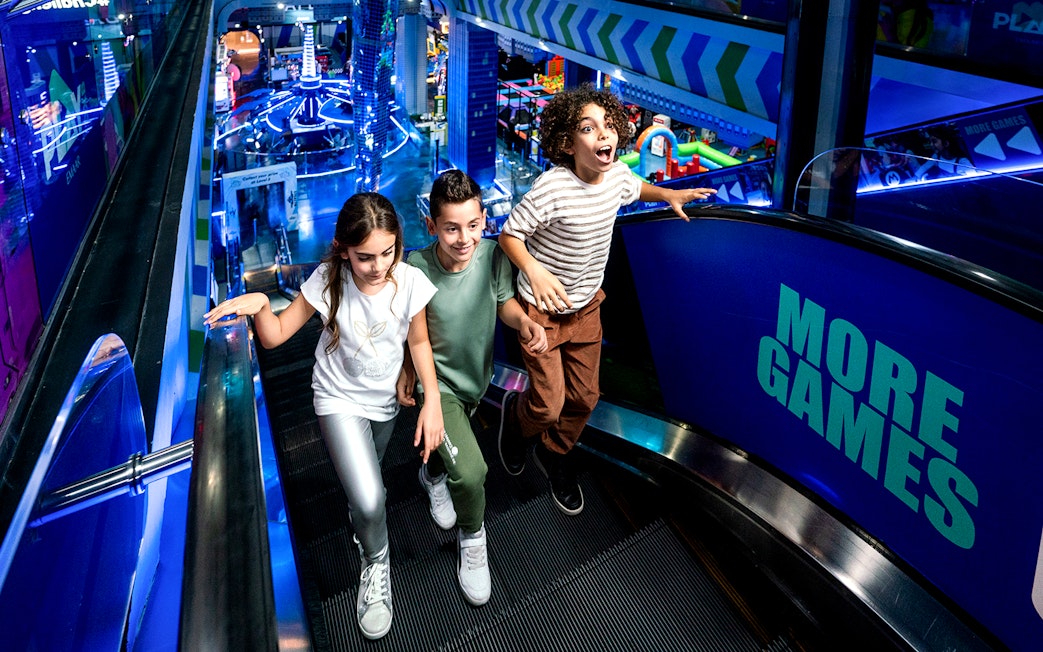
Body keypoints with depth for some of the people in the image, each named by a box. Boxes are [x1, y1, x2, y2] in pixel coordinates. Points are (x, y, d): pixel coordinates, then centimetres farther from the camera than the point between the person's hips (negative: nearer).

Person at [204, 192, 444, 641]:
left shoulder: (410, 282, -21)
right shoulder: (328, 281, -23)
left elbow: (419, 342, -6)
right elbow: (275, 335, -16)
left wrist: (432, 401, -14)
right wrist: (260, 303, -37)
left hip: (386, 398, 3)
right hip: (340, 399, -2)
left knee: (367, 476, 27)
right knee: (368, 502, -18)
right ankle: (376, 563, 14)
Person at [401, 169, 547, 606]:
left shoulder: (493, 255, -21)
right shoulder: (415, 270, -28)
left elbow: (504, 300, -4)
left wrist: (524, 322, -23)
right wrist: (405, 374, -12)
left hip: (477, 376, 5)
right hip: (436, 382, -4)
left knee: (452, 445, 32)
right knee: (470, 471, -22)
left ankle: (433, 475, 67)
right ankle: (472, 538, 8)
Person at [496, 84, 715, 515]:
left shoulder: (618, 174, -9)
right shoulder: (552, 187, -29)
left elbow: (637, 189, 16)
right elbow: (509, 234, -20)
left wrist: (670, 195, -1)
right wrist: (535, 271, -37)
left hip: (587, 306, 6)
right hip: (542, 308, -6)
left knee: (584, 397, 15)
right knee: (548, 405, 0)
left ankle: (554, 455, 44)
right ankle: (515, 415, 38)